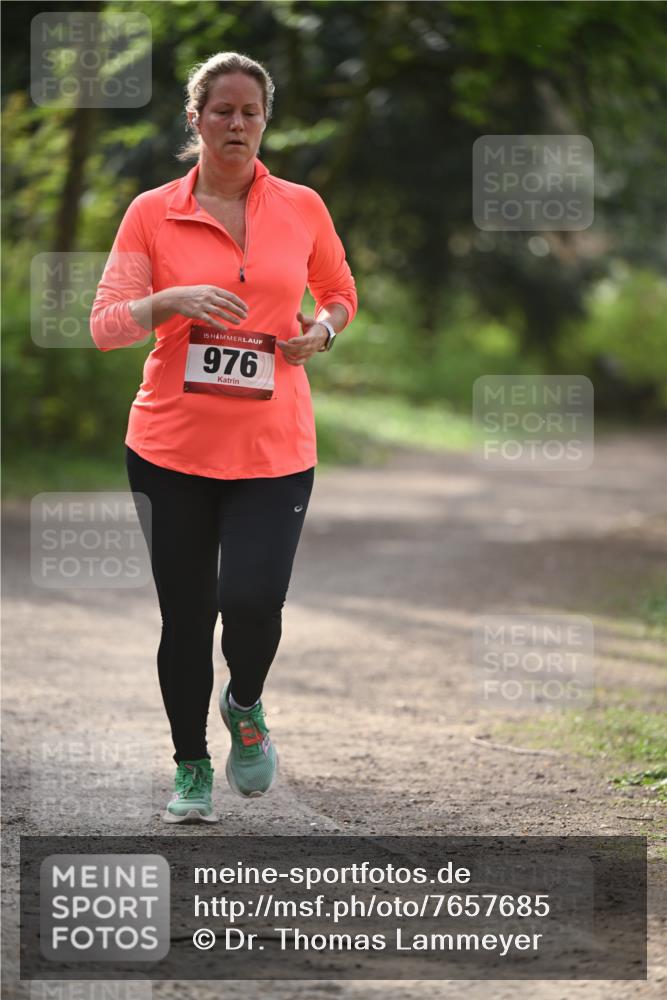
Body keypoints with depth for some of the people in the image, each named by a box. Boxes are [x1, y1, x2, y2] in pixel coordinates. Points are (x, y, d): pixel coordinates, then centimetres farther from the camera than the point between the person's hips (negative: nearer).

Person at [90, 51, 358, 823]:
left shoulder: (301, 208, 5)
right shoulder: (152, 213, 0)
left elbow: (338, 293, 20)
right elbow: (105, 323, -3)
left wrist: (322, 329, -2)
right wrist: (172, 301, -21)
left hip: (273, 448, 0)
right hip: (171, 446, 0)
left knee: (252, 601, -15)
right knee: (185, 615, 5)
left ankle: (245, 706, 19)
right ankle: (191, 771, 24)